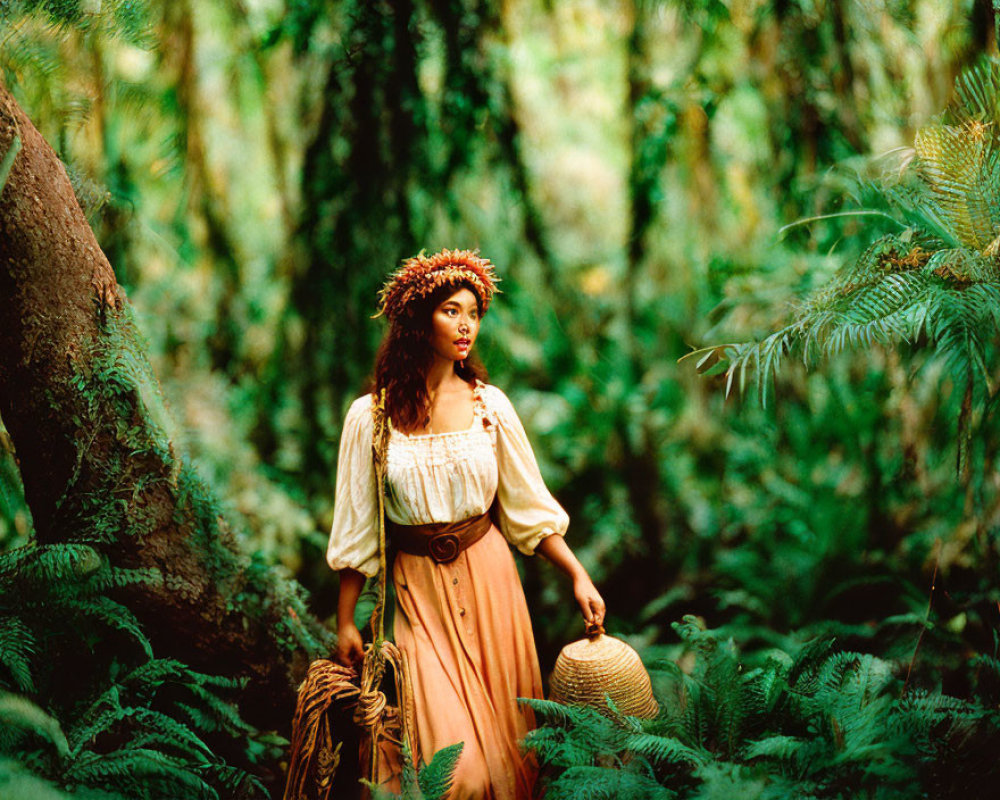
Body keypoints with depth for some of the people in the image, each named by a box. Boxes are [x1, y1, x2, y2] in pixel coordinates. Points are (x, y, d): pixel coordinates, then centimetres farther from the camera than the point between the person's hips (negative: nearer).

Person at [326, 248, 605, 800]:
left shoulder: (489, 405, 1)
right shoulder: (371, 416, -5)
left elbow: (529, 507, 6)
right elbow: (356, 529, -1)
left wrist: (578, 575, -2)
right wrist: (345, 621, -1)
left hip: (488, 578, 2)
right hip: (419, 588, -2)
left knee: (501, 734, 8)